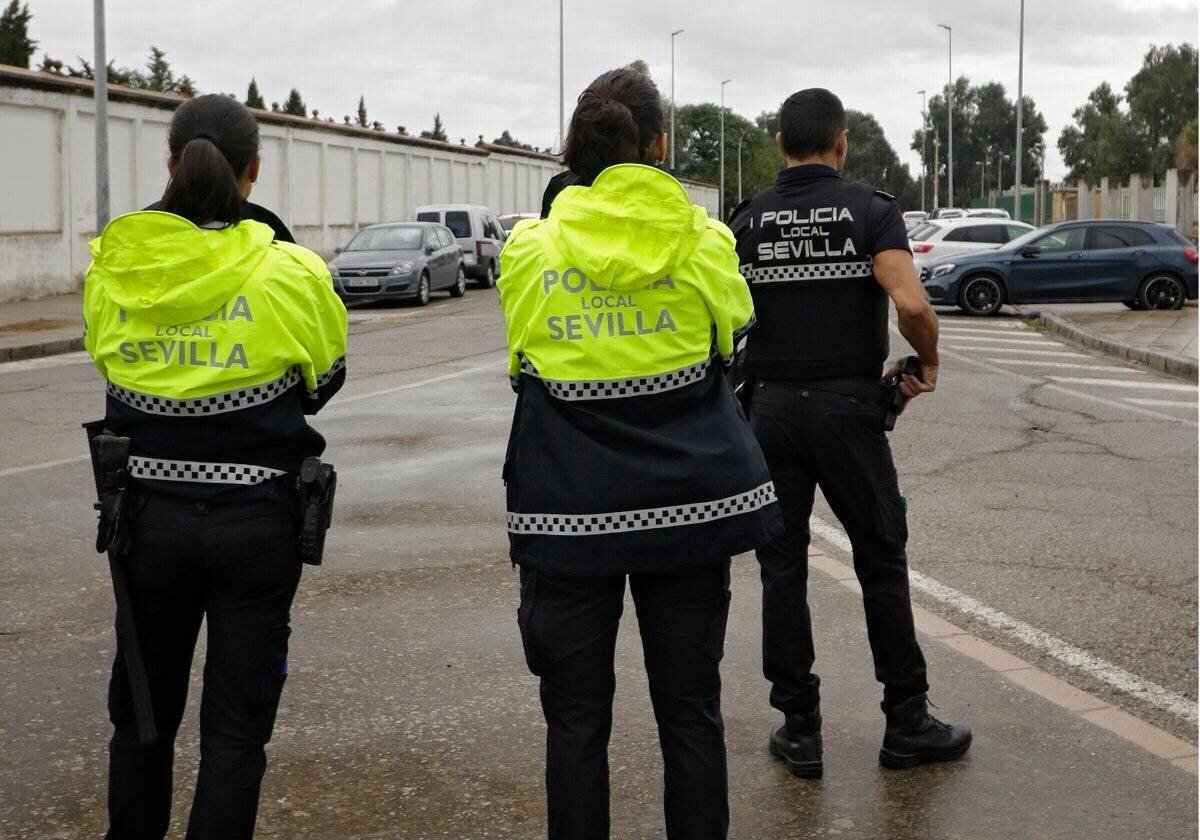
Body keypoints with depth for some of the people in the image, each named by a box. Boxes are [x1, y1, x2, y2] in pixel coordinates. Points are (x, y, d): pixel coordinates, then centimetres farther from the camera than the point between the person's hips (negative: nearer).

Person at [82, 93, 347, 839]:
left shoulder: (112, 267, -5)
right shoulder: (290, 272, -13)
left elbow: (109, 364, 7)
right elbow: (325, 378, 2)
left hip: (150, 513, 3)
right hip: (256, 519, -2)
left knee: (142, 711, 19)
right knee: (236, 723, 8)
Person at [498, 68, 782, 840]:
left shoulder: (530, 248, -4)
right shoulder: (702, 241, -4)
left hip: (571, 506, 0)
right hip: (688, 498, 1)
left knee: (577, 718, 9)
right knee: (691, 711, 10)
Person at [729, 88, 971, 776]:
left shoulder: (747, 220, 3)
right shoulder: (873, 210, -5)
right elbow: (912, 305, -19)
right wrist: (927, 362, -1)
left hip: (772, 408, 2)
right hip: (849, 406, -2)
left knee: (782, 569, 8)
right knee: (882, 563, 9)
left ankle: (800, 730, 12)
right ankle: (907, 724, 16)